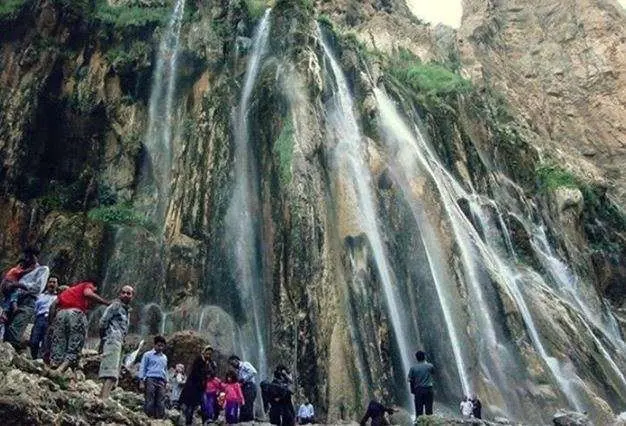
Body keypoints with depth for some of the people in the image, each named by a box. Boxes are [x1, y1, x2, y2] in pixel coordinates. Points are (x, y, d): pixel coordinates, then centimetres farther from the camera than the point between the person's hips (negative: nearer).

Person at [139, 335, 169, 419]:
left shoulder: (164, 357, 22)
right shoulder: (148, 355, 7)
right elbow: (142, 368, 3)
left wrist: (166, 383, 17)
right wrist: (141, 382, -6)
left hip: (161, 381, 4)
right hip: (150, 380, -4)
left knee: (161, 403, -3)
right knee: (149, 401, -9)